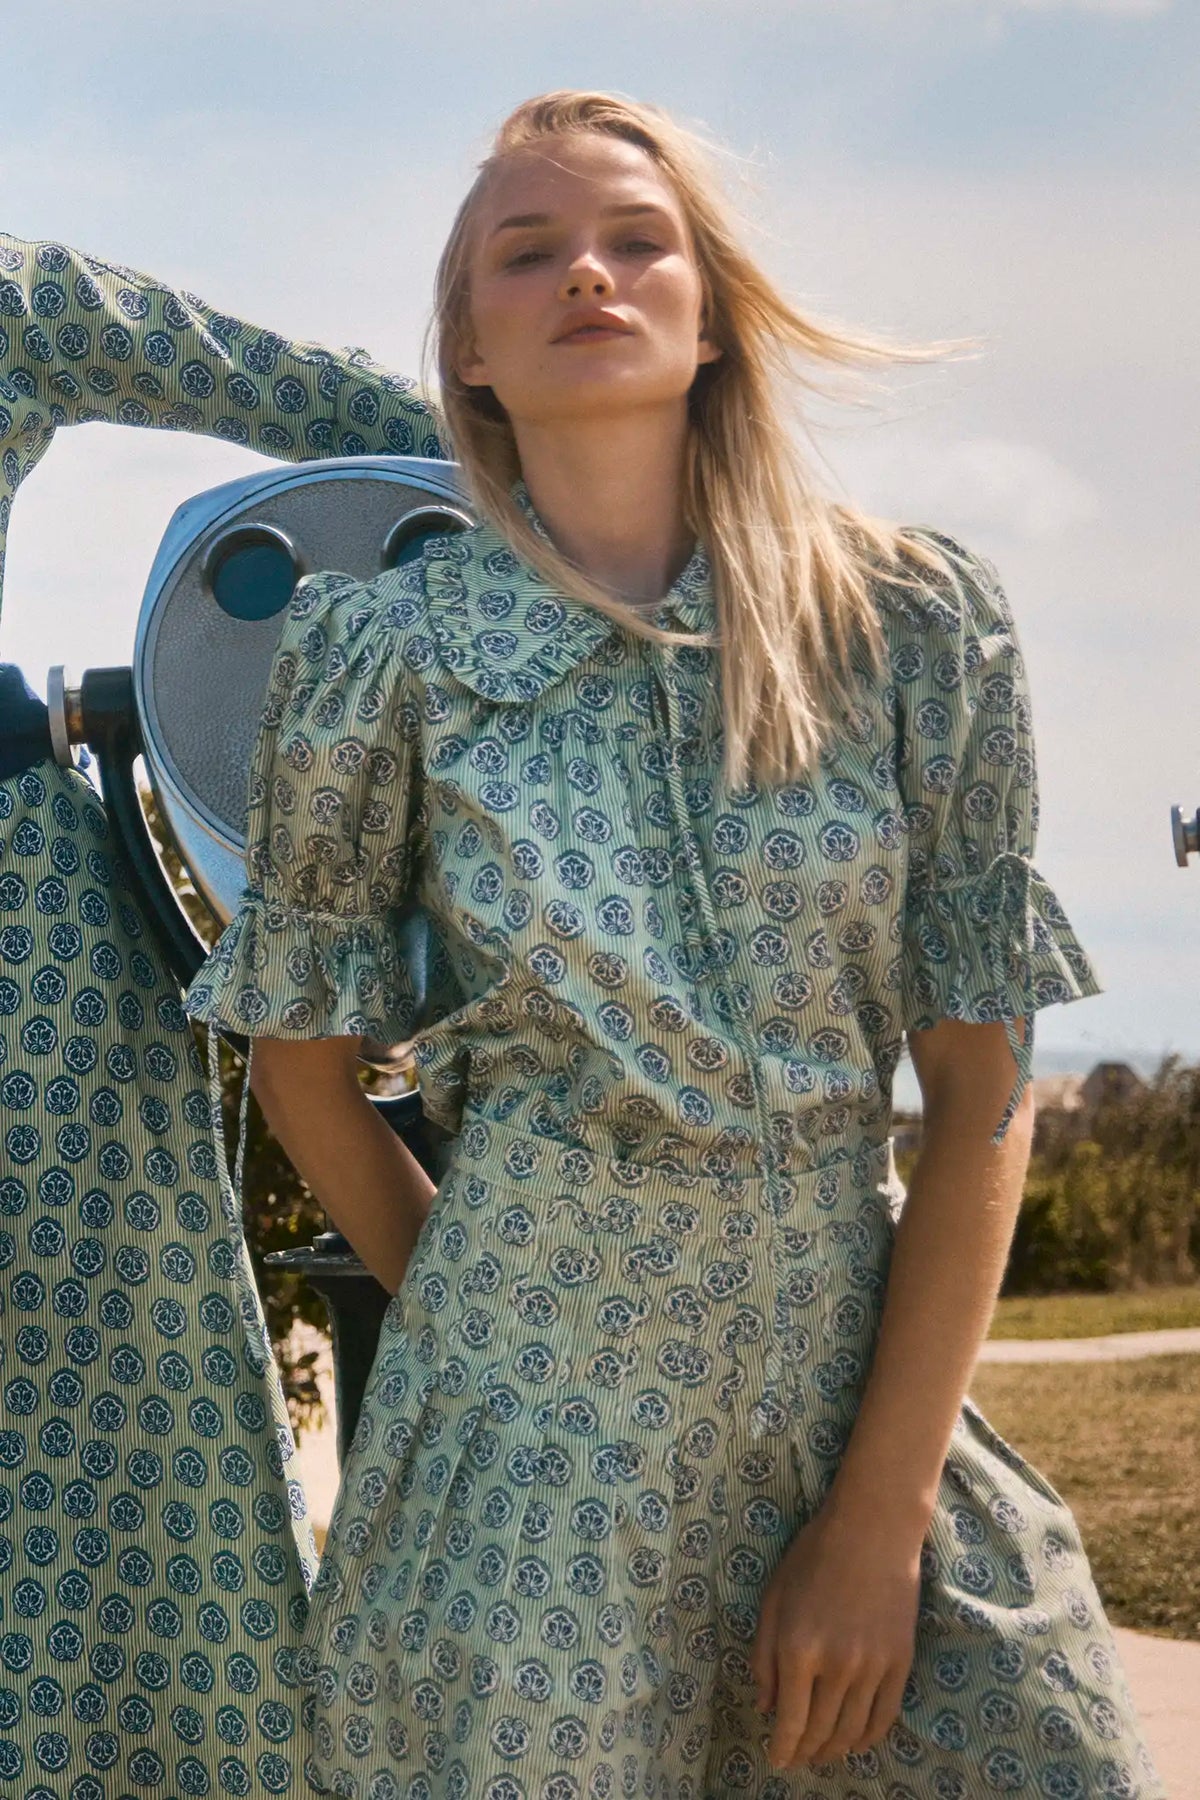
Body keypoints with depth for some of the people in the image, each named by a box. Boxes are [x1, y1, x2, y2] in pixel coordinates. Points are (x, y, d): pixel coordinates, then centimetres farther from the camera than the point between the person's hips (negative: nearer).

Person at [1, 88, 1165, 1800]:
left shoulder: (915, 618, -2)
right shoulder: (381, 650, -4)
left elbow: (984, 1083, -3)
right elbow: (303, 1058, 8)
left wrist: (883, 1515, -7)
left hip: (879, 1386, 2)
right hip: (538, 1442, -1)